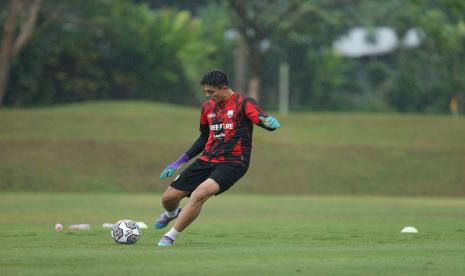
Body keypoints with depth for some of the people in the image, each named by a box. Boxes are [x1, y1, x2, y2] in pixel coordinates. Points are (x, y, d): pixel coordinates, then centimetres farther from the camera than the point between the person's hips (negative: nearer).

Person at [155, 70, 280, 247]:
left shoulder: (243, 103, -8)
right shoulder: (208, 107, 12)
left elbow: (267, 123, -20)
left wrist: (269, 122, -46)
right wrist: (179, 162, 23)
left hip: (232, 163, -6)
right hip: (207, 160, 6)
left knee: (200, 193, -31)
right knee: (168, 198, 3)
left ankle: (170, 237, -15)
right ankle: (172, 214, 44)